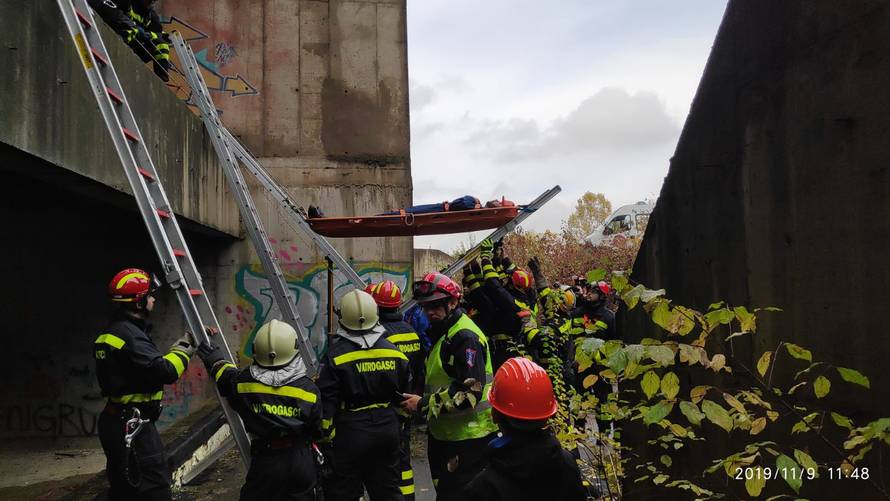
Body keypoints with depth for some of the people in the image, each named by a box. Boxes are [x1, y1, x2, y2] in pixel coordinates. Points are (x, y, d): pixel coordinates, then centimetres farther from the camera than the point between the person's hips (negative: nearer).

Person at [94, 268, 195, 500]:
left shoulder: (114, 331, 13)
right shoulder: (129, 334, -19)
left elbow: (150, 366, 15)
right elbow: (165, 371, -26)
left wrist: (179, 346, 8)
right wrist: (184, 348, -10)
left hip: (118, 422, 11)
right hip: (132, 425, -11)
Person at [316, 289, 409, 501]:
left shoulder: (336, 355, -13)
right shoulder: (393, 351, 1)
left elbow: (326, 401, -13)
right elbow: (404, 393, 10)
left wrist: (325, 434, -6)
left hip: (351, 430, -4)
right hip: (388, 430, 4)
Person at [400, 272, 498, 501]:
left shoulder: (465, 337, -19)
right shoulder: (442, 332, 14)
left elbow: (470, 392, -27)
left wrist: (425, 403, -22)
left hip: (468, 435, -10)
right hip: (447, 433, 10)